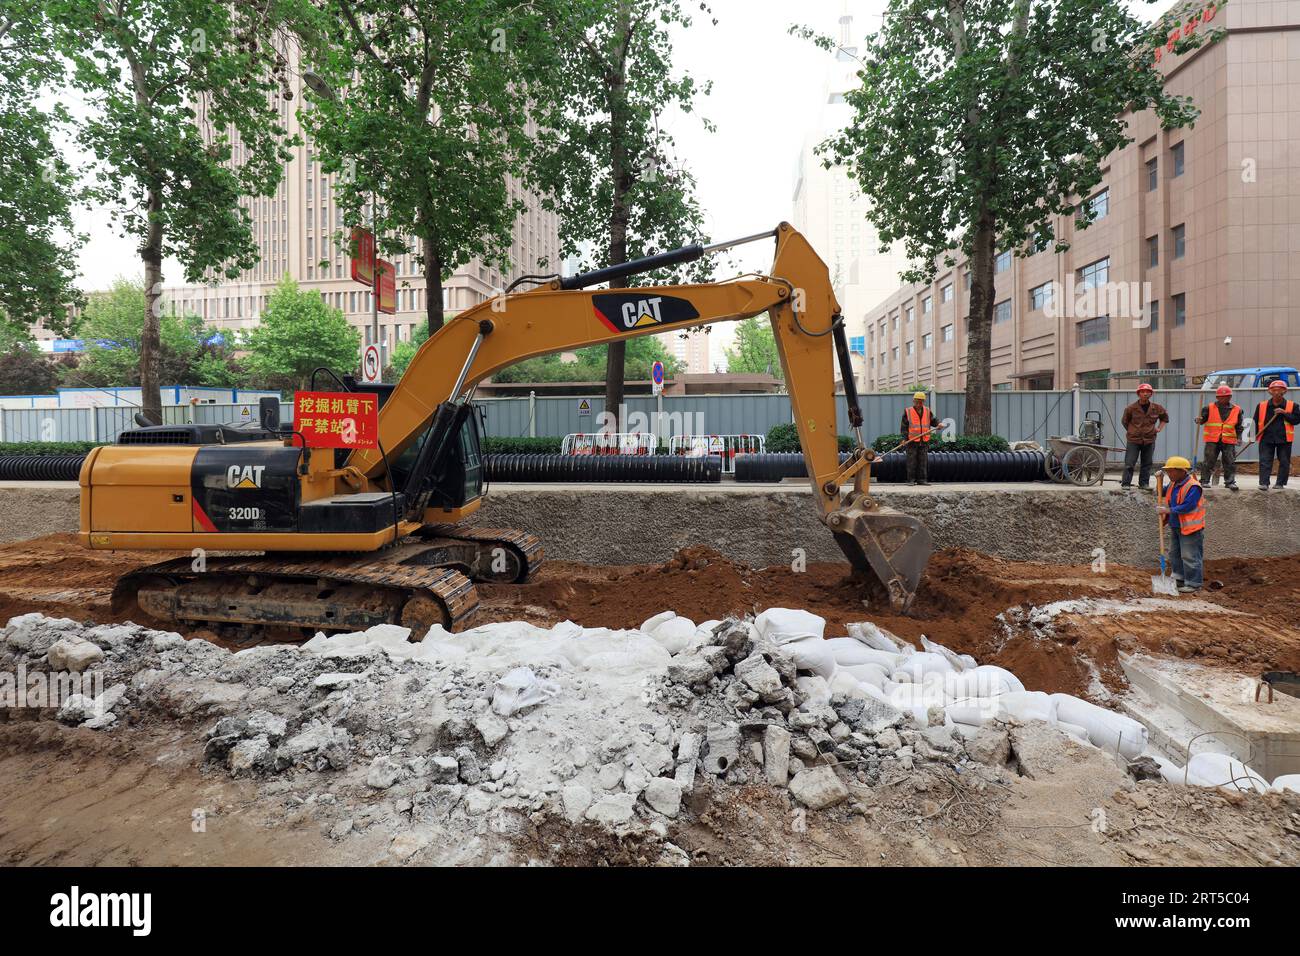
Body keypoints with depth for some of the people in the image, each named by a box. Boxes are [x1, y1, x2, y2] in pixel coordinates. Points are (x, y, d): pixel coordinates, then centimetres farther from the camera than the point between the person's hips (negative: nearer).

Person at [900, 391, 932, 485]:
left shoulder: (927, 411, 11)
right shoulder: (907, 411, 0)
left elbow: (933, 420, 16)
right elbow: (903, 426, -2)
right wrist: (905, 437, -13)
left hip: (924, 441, 4)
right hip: (911, 441, -3)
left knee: (923, 461, 5)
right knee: (911, 461, -2)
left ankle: (921, 479, 10)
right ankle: (911, 480, 3)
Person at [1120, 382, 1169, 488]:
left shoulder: (1157, 408, 4)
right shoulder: (1131, 408, -4)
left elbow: (1165, 417, 24)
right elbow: (1124, 421, 11)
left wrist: (1159, 428, 13)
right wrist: (1131, 431, 8)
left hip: (1149, 440, 3)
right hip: (1133, 440, -3)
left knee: (1147, 464, 8)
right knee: (1129, 463, -5)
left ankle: (1144, 483, 16)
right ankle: (1125, 483, -1)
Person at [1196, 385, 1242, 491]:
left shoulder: (1236, 410, 8)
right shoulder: (1209, 408, 2)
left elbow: (1239, 426, 12)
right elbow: (1203, 419, 2)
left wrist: (1239, 437, 3)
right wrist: (1199, 420, -21)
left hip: (1229, 441, 2)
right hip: (1212, 440, -2)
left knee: (1230, 462, 2)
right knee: (1208, 461, -2)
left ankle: (1230, 482, 9)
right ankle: (1204, 481, 5)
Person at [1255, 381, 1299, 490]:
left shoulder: (1292, 406, 2)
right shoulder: (1261, 405, 3)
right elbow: (1257, 421, 10)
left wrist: (1285, 413, -15)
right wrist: (1258, 434, 5)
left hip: (1284, 439, 0)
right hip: (1266, 439, 0)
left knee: (1284, 462, 5)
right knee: (1264, 461, -5)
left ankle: (1280, 483, 13)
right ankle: (1264, 483, -6)